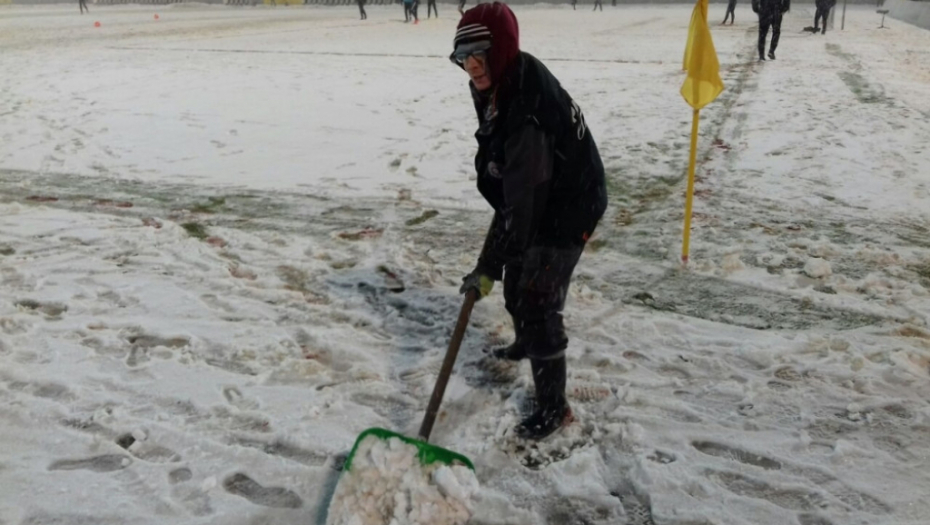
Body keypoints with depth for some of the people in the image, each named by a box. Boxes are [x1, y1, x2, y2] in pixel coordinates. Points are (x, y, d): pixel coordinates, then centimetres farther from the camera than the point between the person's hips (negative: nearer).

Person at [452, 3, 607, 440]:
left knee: (538, 302, -7)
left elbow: (520, 199, -35)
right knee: (516, 282, 24)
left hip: (568, 207, -9)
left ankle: (554, 406, 10)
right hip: (535, 199, 9)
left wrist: (488, 265, -32)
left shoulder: (528, 108, -35)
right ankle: (526, 343, 54)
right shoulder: (501, 84, -5)